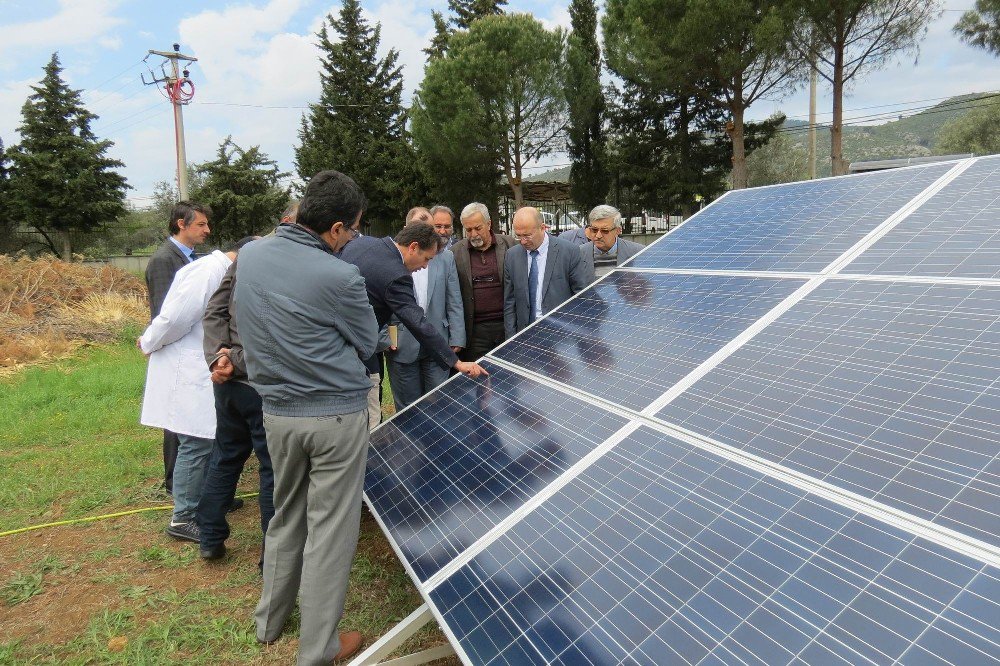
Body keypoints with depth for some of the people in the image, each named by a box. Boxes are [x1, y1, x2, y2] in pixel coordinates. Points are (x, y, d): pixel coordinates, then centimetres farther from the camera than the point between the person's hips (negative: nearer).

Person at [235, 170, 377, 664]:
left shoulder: (250, 254, 0)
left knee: (285, 517, 23)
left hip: (277, 410, 6)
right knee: (330, 530, 7)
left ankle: (270, 622, 41)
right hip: (337, 415, -6)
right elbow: (367, 344, -3)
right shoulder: (339, 277, -19)